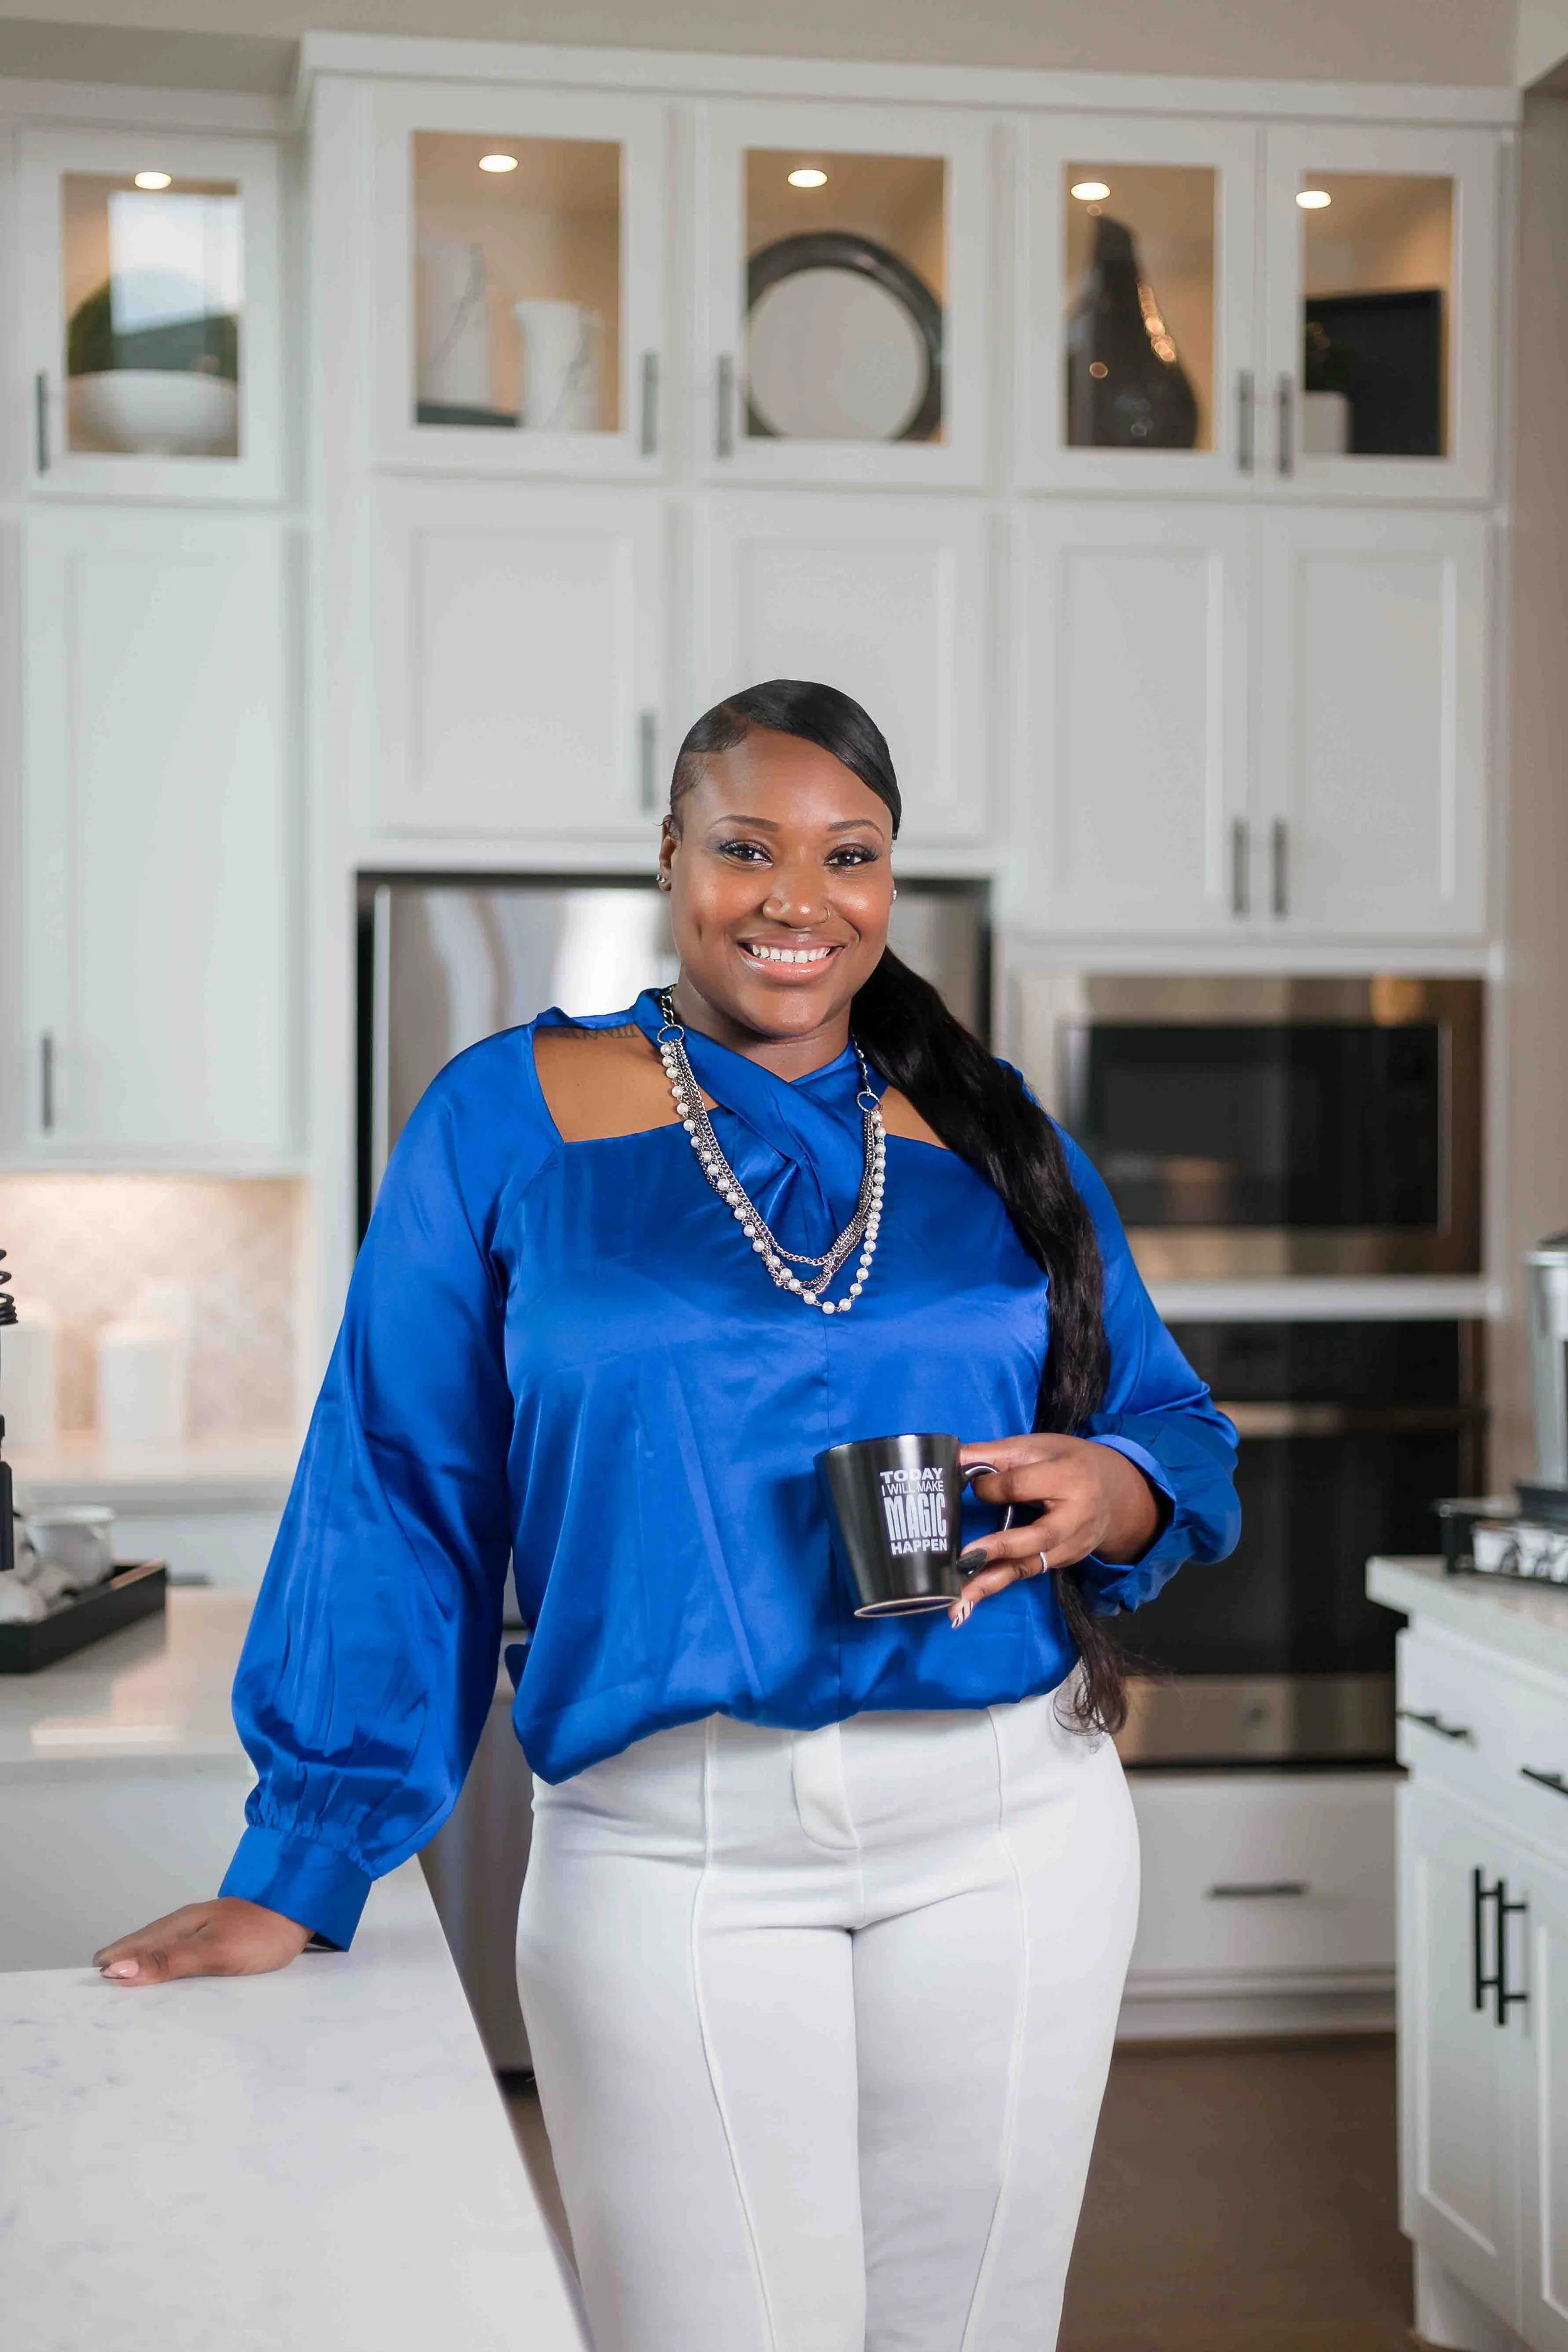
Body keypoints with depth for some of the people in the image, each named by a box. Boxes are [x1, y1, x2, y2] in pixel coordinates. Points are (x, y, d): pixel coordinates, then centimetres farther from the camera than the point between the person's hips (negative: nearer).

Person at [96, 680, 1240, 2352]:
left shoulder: (994, 1136, 10)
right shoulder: (509, 1119, 1)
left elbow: (1179, 1431, 12)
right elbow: (398, 1508, 0)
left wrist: (1111, 1492, -12)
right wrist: (300, 1870, -3)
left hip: (1011, 1834, 3)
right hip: (667, 1853, -3)